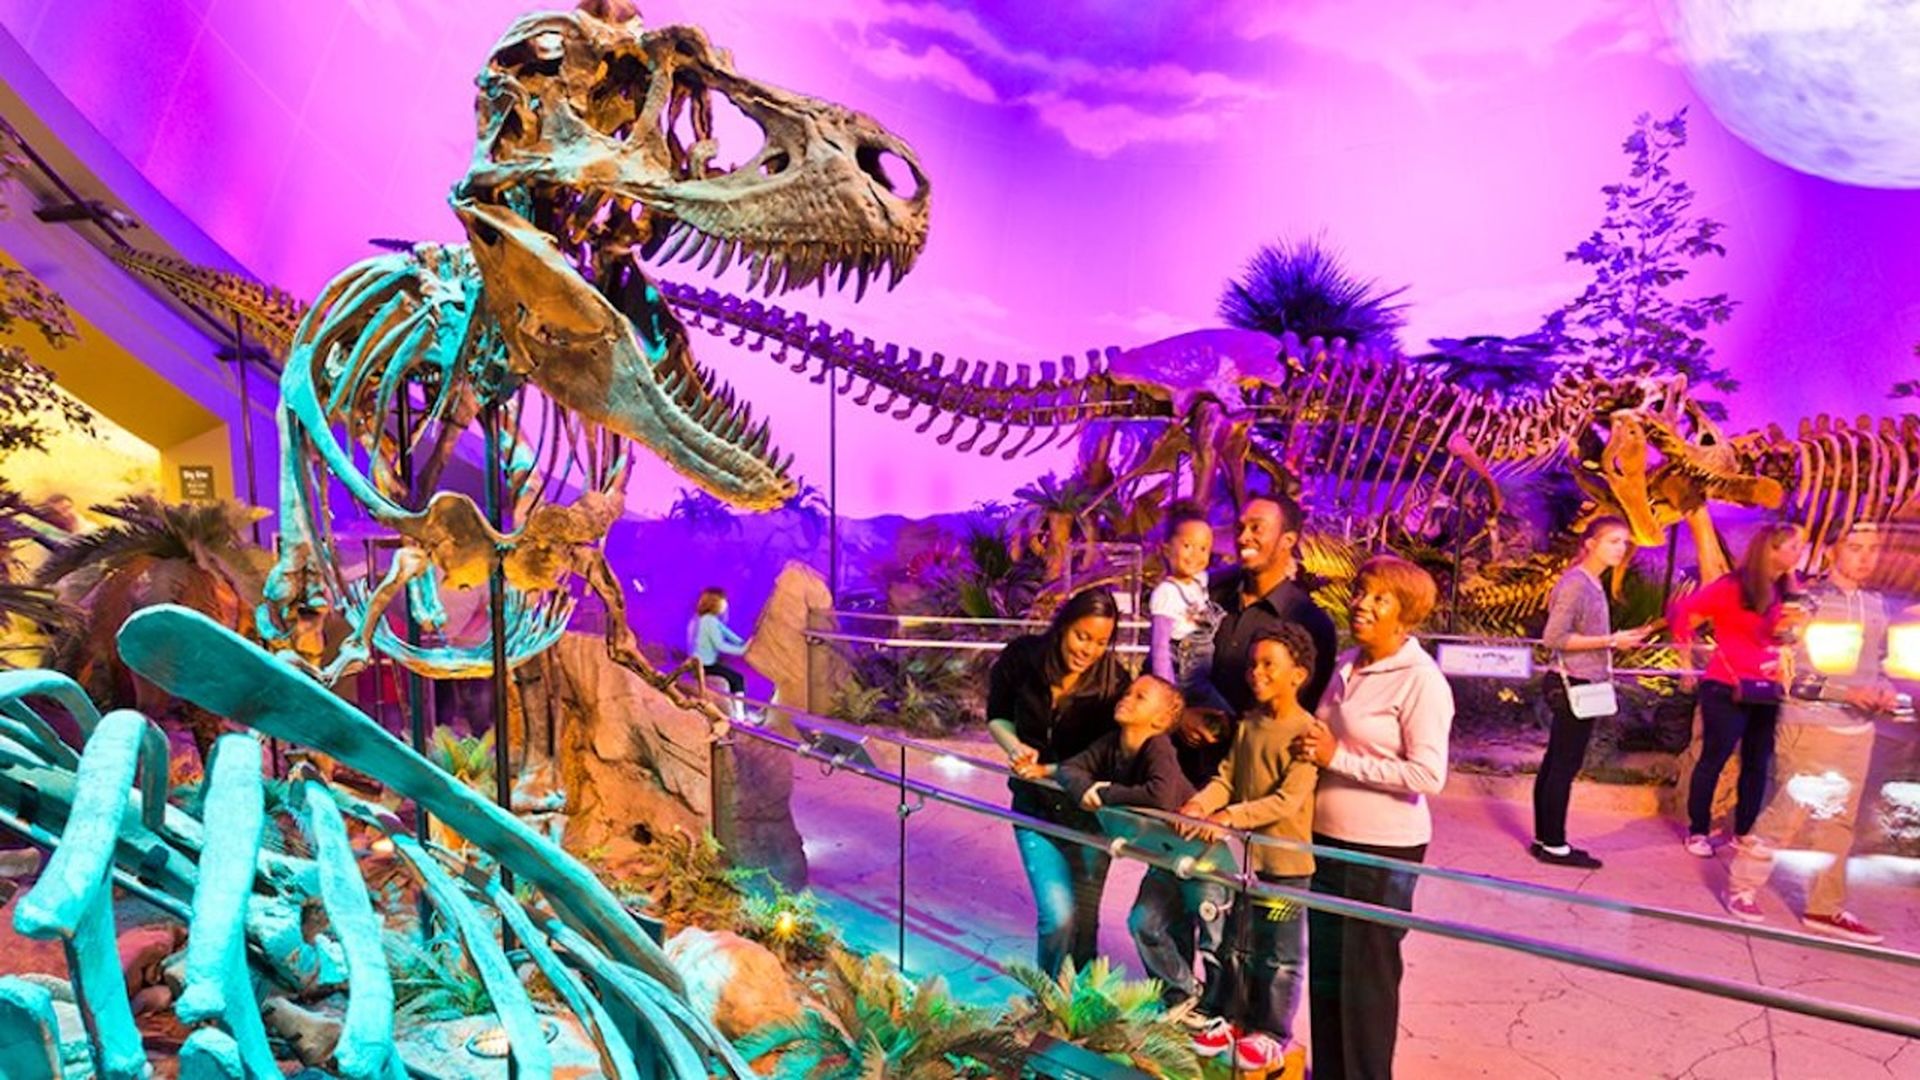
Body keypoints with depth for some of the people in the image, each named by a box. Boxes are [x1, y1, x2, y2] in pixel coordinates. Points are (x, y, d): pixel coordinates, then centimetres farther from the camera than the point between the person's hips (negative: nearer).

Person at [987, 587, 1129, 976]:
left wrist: (1050, 771, -23)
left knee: (1085, 918, 9)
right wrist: (1016, 748, -15)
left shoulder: (1113, 680, -16)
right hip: (1035, 808, 0)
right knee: (1058, 915, -10)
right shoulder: (1022, 657, -13)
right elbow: (997, 715, 3)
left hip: (1086, 810, 0)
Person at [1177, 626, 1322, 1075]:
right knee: (1234, 941, 18)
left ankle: (1271, 1032, 26)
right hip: (1240, 853, 6)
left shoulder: (1306, 731, -17)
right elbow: (1225, 778, 3)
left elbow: (1288, 801, -24)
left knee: (1276, 954, 9)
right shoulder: (1248, 724, 5)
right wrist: (1199, 805, -16)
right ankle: (1230, 1016, 34)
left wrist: (1230, 817, -32)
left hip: (1283, 859, -6)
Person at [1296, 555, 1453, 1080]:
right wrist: (1314, 748, 2)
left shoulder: (1422, 681, -15)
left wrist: (1337, 757, -19)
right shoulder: (1347, 665, 7)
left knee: (1366, 976, 7)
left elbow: (1429, 776, -21)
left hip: (1383, 852, -7)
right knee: (1323, 969, 16)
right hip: (1328, 840, 7)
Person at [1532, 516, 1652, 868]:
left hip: (1580, 685, 9)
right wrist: (1610, 641, -18)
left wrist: (1619, 639, 5)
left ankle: (1546, 839, 18)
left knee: (1555, 763, 12)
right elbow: (1554, 637, -19)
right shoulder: (1576, 583, -15)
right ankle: (1554, 844, 4)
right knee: (1565, 766, -3)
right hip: (1574, 685, -9)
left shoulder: (1592, 584, 13)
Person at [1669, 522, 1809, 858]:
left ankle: (1743, 832, 24)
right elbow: (1681, 613, -11)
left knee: (1757, 764, 12)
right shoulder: (1732, 588, -13)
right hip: (1727, 690, -6)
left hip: (1766, 692, 6)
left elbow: (1783, 638, 19)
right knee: (1713, 760, 3)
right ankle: (1698, 831, 14)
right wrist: (1689, 661, -6)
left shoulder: (1787, 592, 5)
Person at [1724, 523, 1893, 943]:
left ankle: (1826, 908, 22)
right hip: (1810, 727, -6)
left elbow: (1877, 663, 19)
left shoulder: (1877, 606, 9)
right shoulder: (1807, 602, -10)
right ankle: (1743, 888, 14)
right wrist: (1847, 692, -22)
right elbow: (1788, 674, -14)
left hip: (1859, 730, 6)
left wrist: (1884, 689, -3)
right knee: (1786, 813, -2)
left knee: (1839, 822, 11)